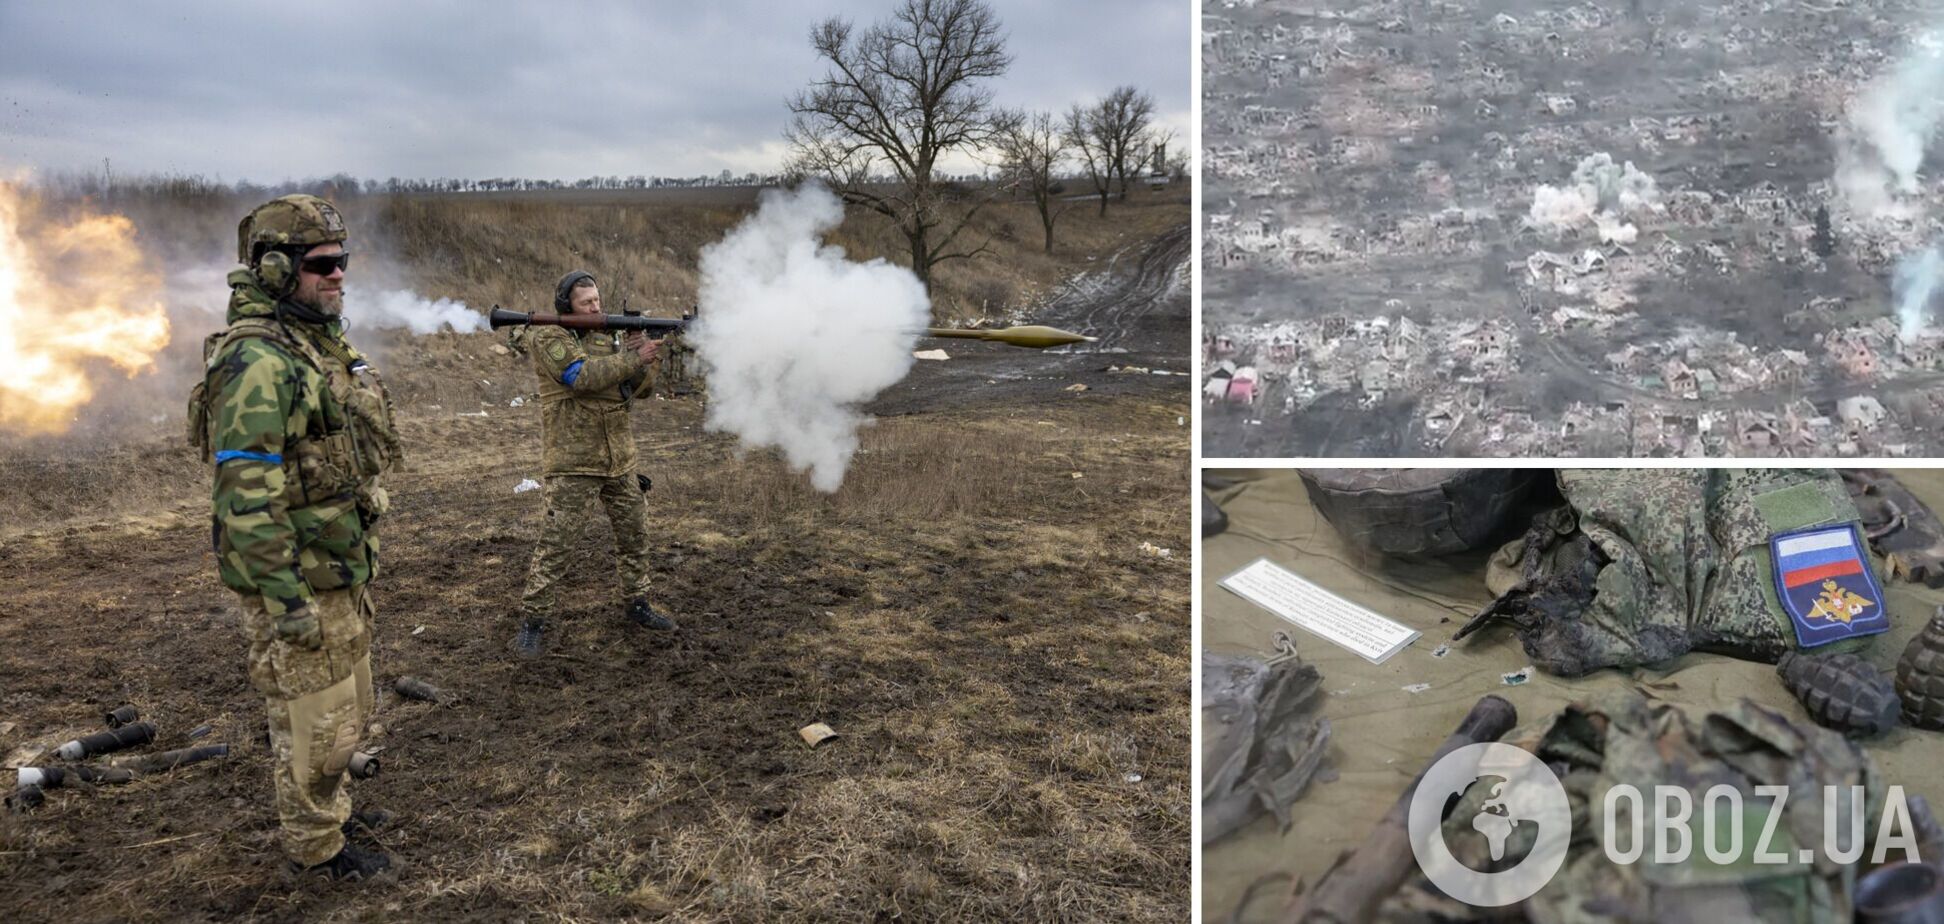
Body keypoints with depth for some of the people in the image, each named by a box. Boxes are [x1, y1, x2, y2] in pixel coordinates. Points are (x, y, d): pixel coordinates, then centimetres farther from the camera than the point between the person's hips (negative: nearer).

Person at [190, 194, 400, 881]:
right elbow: (247, 492, -25)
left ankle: (331, 806, 41)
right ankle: (315, 844, 22)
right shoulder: (258, 361, -22)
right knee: (314, 718, 6)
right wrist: (287, 596, -23)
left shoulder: (324, 343, 9)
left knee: (346, 706, 23)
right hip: (298, 578, -9)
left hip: (343, 569, 9)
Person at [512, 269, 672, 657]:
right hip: (573, 461, -7)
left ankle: (637, 604, 28)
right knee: (557, 542, -6)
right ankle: (532, 620, 3)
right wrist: (631, 359, -21)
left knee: (635, 533, 13)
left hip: (618, 458, 7)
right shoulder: (548, 338, -7)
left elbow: (630, 389, 7)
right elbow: (582, 376, -22)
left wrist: (635, 356, -11)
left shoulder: (607, 336, 13)